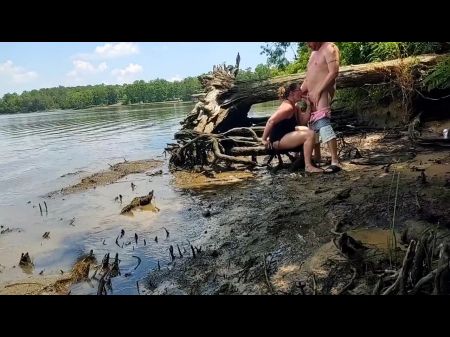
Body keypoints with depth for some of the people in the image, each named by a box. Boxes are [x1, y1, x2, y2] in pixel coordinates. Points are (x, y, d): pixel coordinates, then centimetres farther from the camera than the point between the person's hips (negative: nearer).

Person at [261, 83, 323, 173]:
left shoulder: (294, 107, 13)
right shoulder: (288, 107, -18)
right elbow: (271, 121, -25)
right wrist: (264, 139, -22)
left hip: (285, 134, 11)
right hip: (277, 140, -11)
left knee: (306, 130, 27)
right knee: (310, 134, -20)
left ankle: (303, 156, 28)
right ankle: (308, 166, -18)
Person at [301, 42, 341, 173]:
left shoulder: (329, 48, -6)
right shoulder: (314, 52, 21)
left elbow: (334, 72, -17)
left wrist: (318, 91, -21)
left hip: (323, 93, -10)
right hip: (312, 95, 10)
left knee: (323, 124, -23)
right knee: (313, 125, 14)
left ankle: (335, 162, -27)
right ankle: (317, 157, 26)